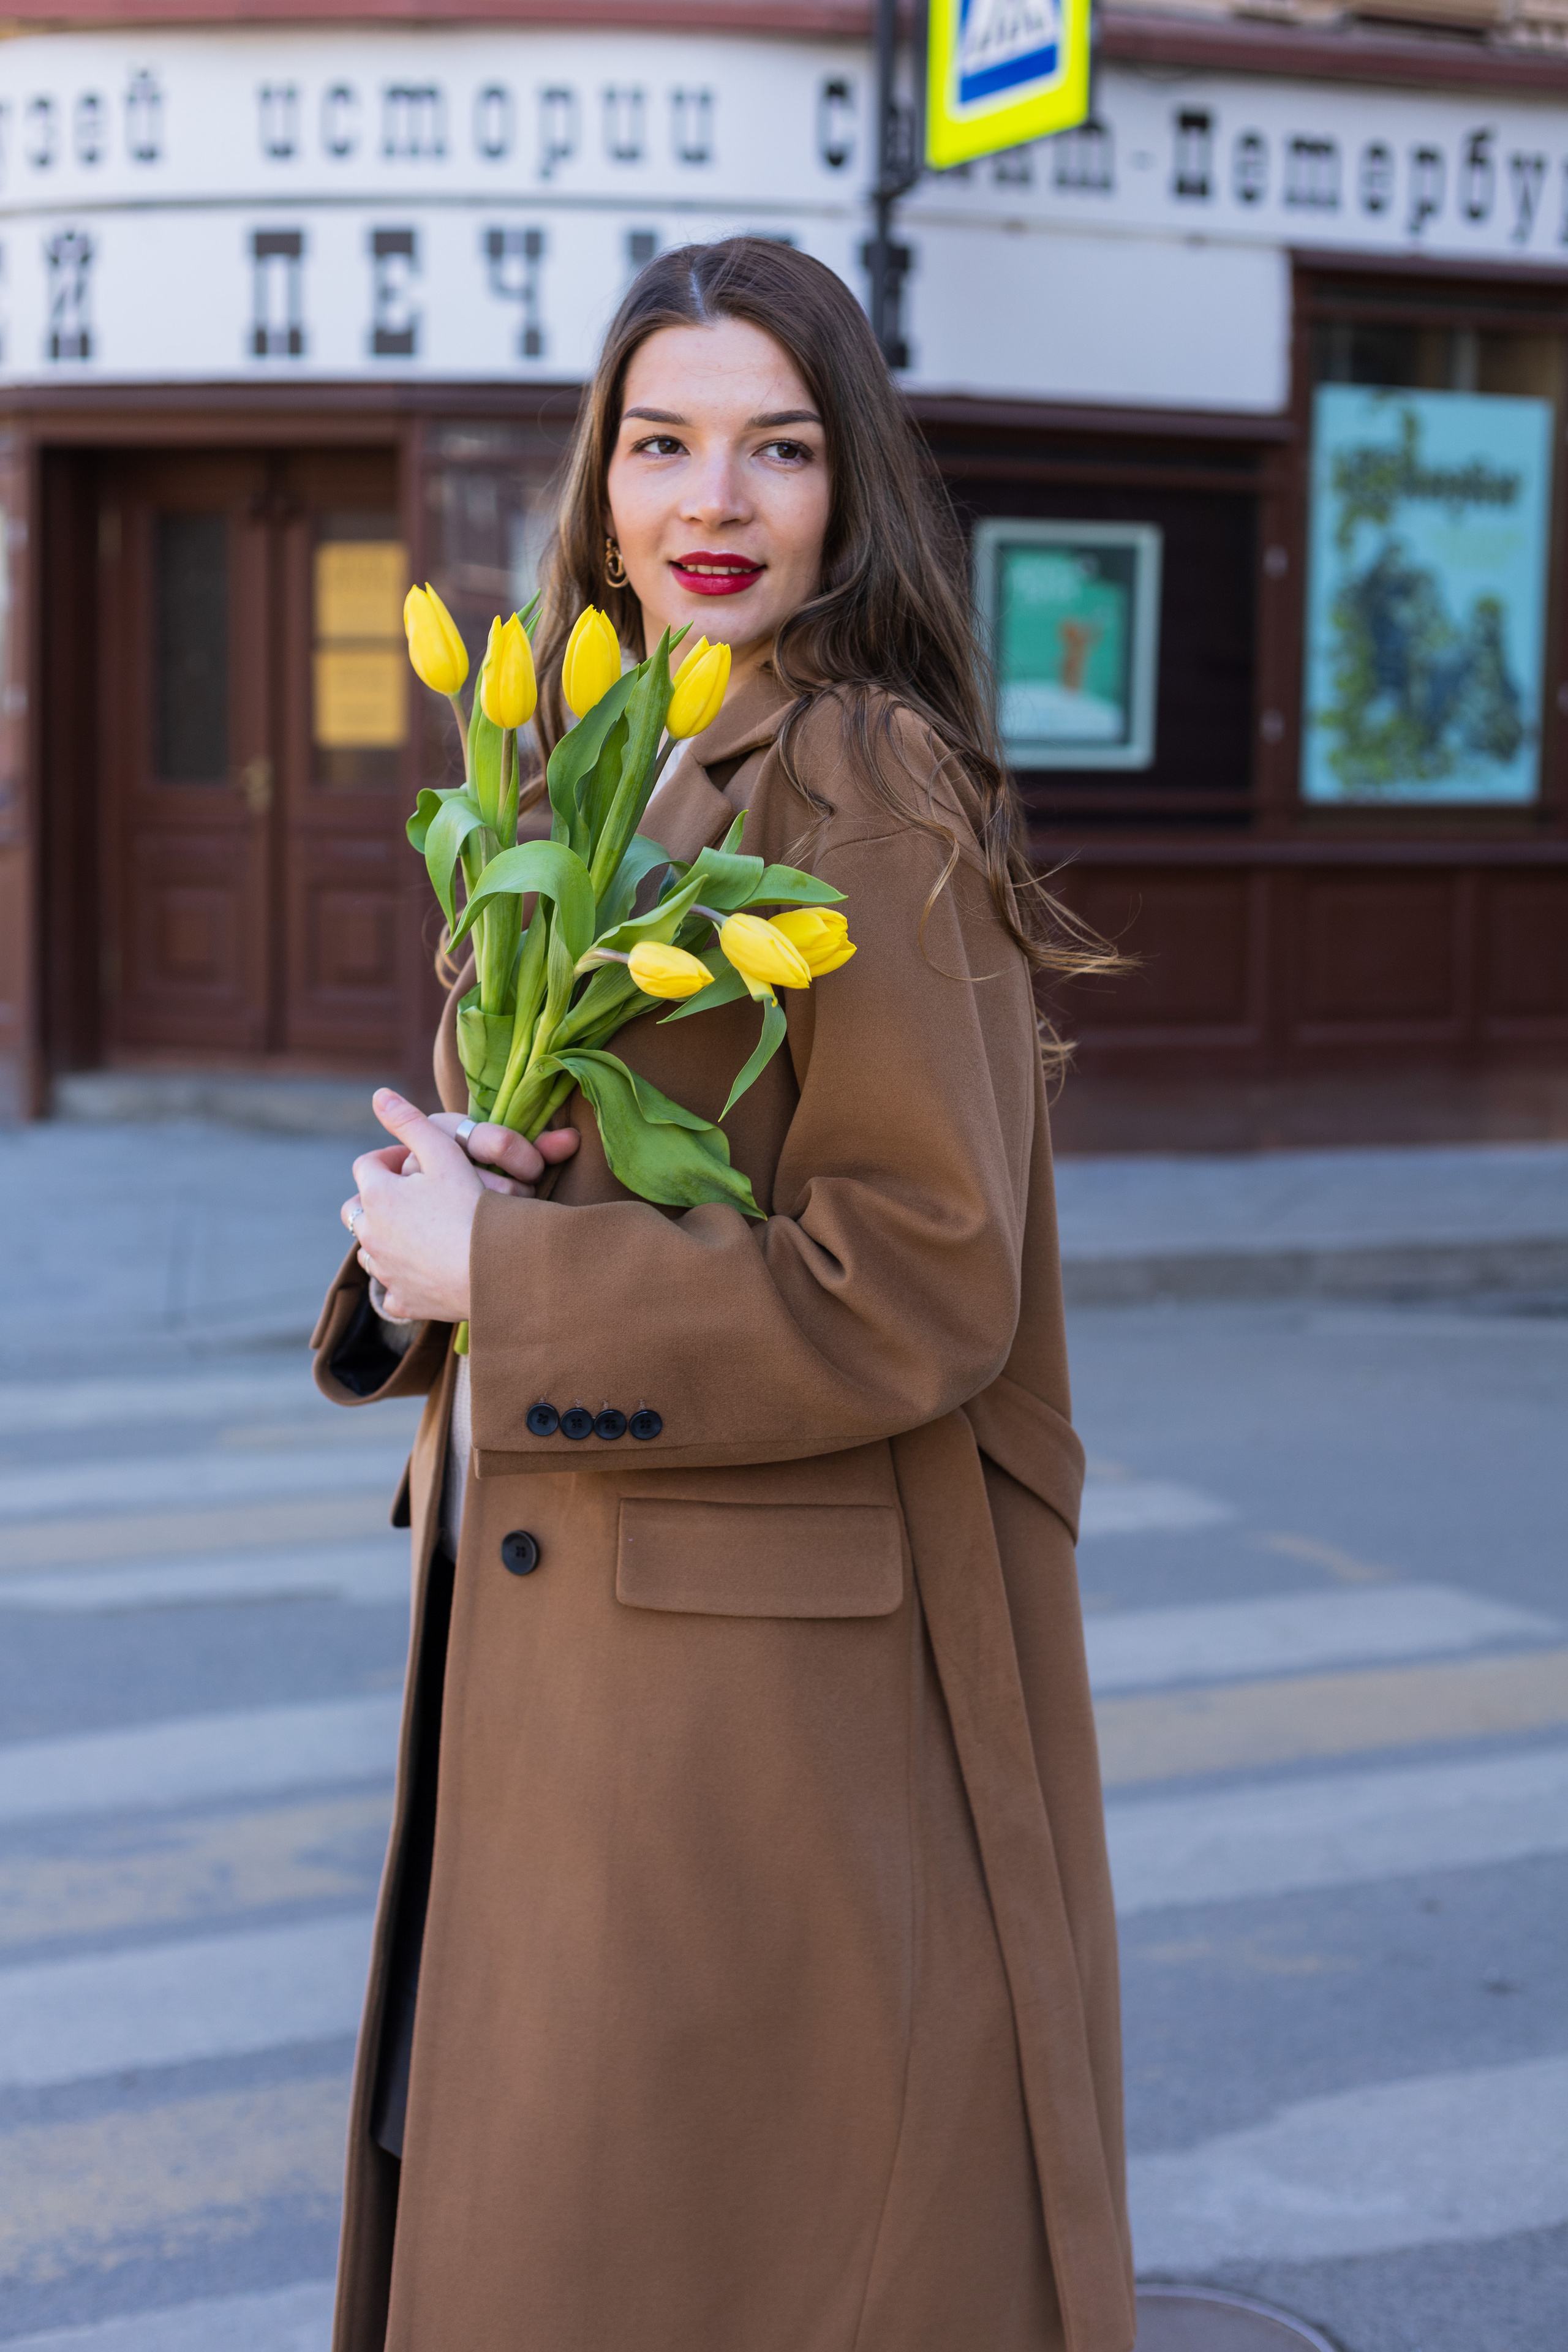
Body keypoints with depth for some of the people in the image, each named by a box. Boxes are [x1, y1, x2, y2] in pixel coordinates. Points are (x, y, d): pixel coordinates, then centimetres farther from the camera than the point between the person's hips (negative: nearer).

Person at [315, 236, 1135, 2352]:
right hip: (558, 1643, 8)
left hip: (783, 1677, -8)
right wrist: (421, 1232, -7)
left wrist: (490, 1273, -16)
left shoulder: (872, 789, -13)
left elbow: (918, 1281, -20)